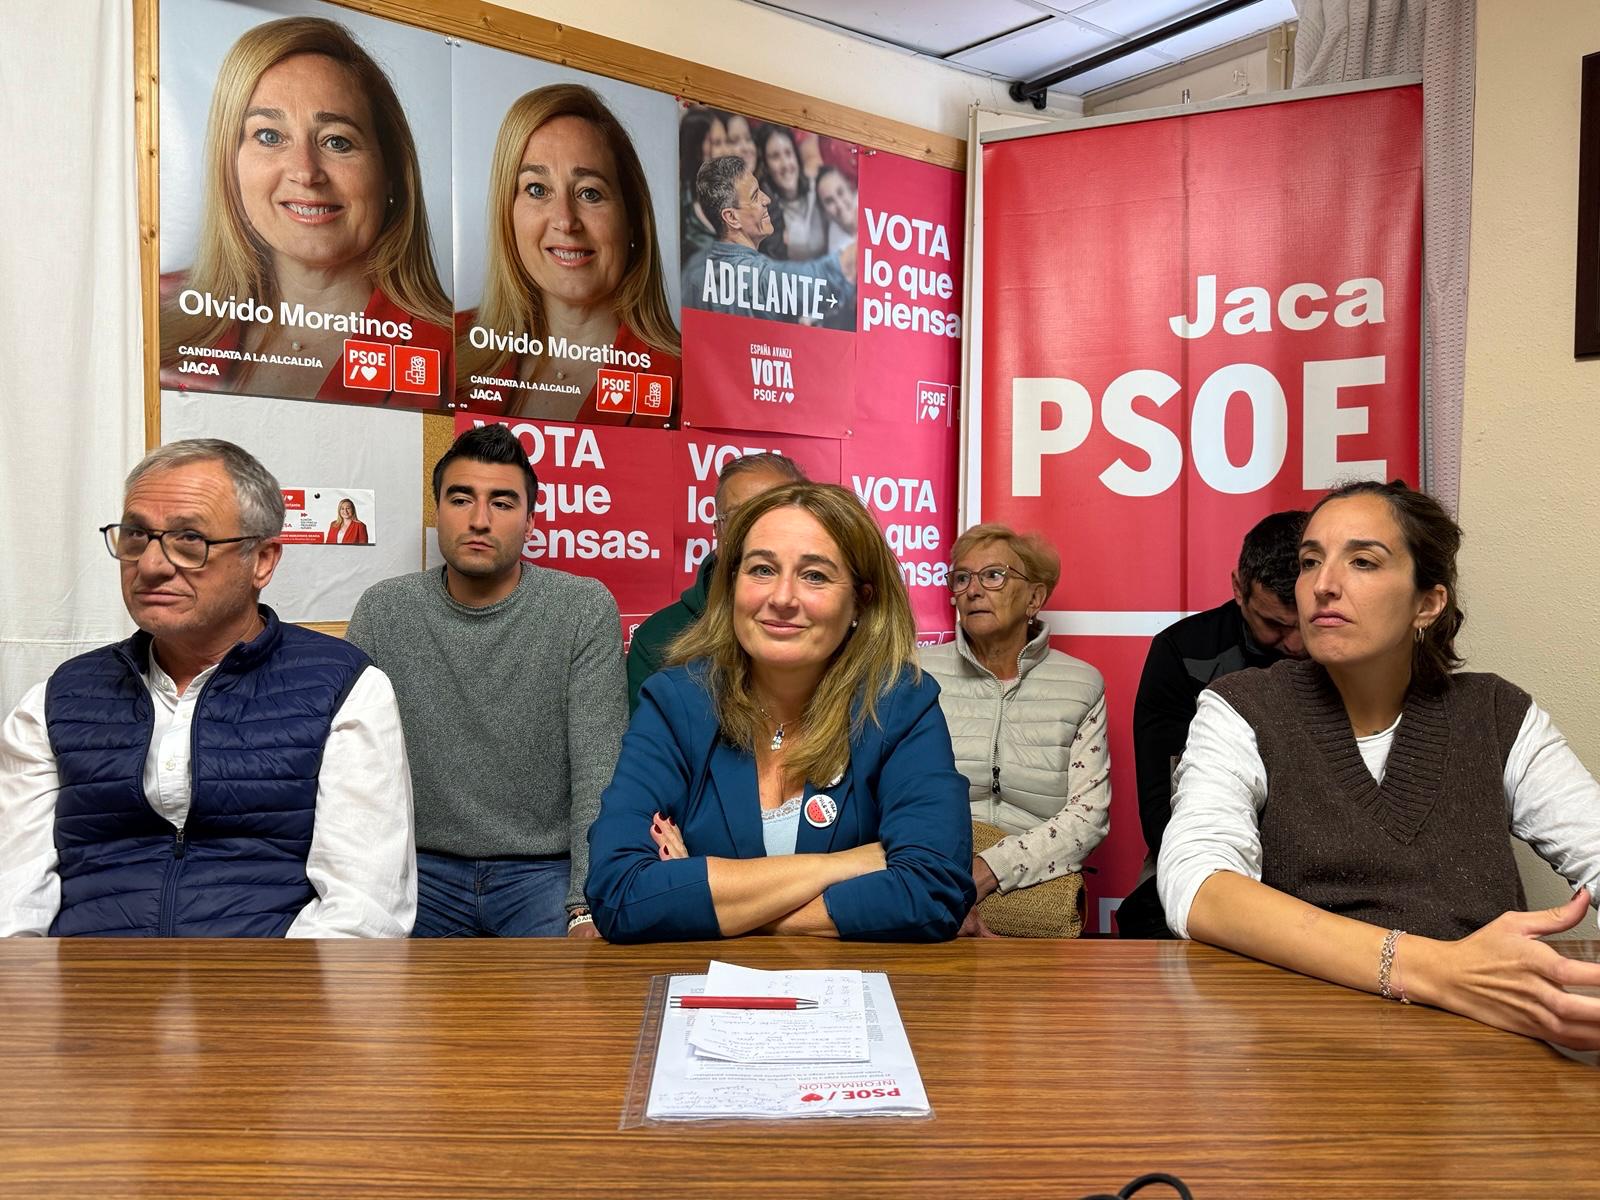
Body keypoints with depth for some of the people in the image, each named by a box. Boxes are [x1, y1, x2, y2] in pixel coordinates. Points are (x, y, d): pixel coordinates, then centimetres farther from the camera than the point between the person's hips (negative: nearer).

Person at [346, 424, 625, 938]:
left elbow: (598, 771, -10)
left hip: (545, 867, -2)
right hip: (422, 864, 2)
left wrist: (589, 905, -21)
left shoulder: (585, 609, -5)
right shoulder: (382, 610, 3)